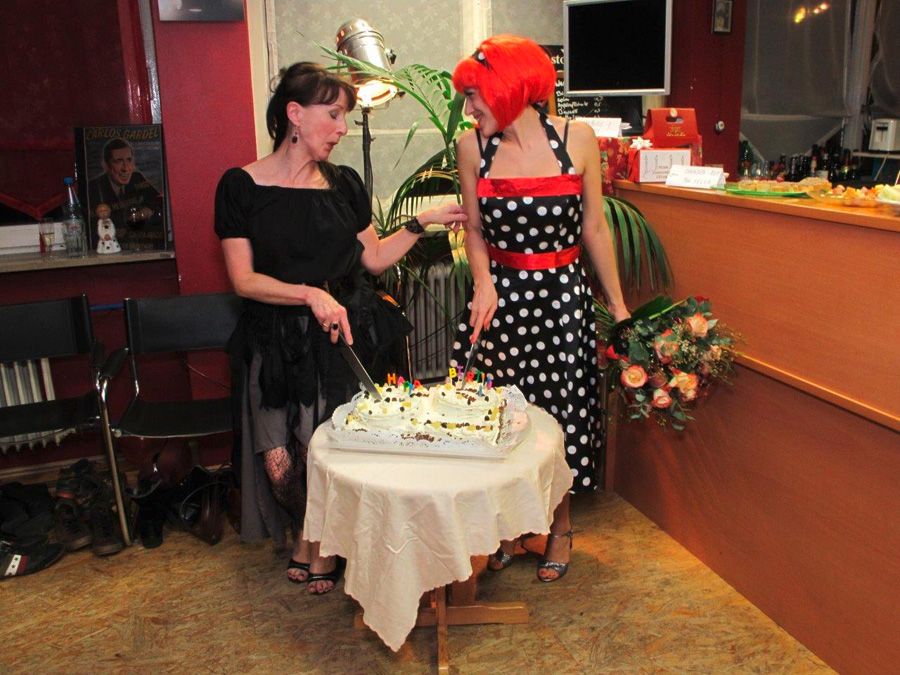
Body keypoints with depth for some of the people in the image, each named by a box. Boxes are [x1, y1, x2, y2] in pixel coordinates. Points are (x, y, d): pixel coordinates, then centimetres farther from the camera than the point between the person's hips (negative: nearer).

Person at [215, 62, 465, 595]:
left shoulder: (343, 182, 8)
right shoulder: (242, 186, -3)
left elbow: (373, 258, 13)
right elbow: (243, 279, -8)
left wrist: (423, 222, 5)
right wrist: (310, 294, -20)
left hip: (345, 336, 2)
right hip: (278, 342, -1)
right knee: (279, 461, -8)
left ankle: (327, 543, 23)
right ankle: (305, 530, 27)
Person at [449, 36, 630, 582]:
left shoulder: (577, 139, -6)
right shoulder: (472, 148, -2)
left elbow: (594, 229, 1)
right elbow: (475, 231, 7)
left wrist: (618, 305, 2)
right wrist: (484, 282, -11)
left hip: (563, 296, -1)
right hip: (500, 295, 1)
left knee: (563, 409, 7)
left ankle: (559, 528, 31)